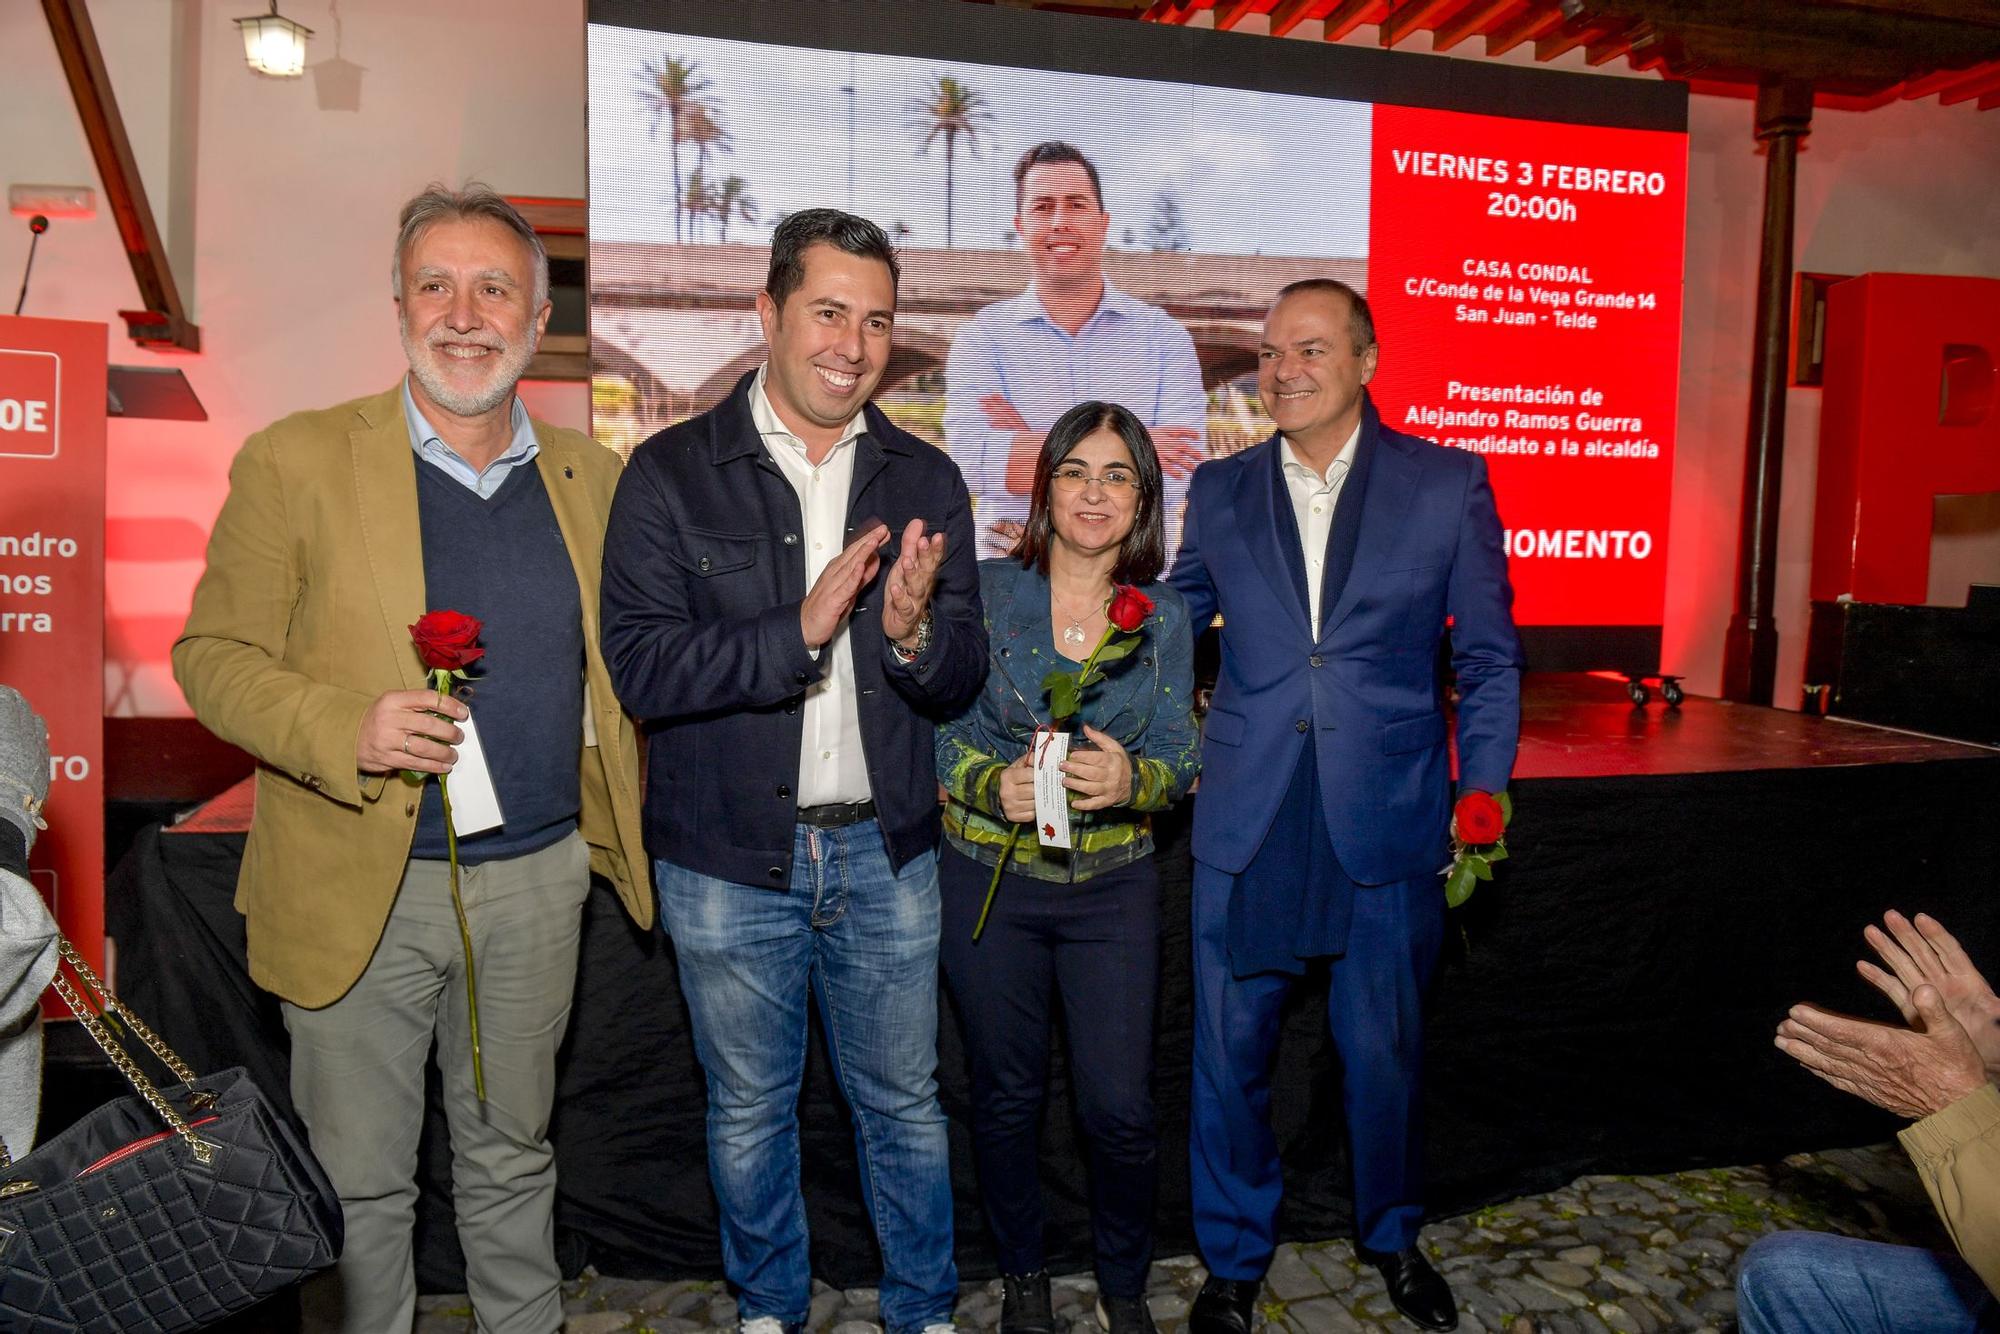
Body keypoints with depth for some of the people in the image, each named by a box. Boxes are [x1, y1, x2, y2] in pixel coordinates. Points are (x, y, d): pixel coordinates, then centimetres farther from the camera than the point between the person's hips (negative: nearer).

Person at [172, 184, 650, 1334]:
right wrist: (347, 730, -22)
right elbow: (213, 653, -5)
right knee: (358, 1185, 14)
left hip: (538, 880, 3)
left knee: (513, 1159, 20)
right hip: (358, 889, -2)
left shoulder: (592, 477, 4)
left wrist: (613, 821, 2)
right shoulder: (296, 462, -6)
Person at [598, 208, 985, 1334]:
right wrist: (800, 629, -26)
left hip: (885, 853, 2)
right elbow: (641, 665, -15)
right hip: (729, 860, -1)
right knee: (750, 1108, 18)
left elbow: (961, 682, 1)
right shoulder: (672, 472, -6)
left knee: (904, 1102, 16)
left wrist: (913, 634, -21)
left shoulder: (926, 481, 3)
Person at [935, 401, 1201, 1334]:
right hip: (990, 879, 0)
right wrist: (993, 782, -21)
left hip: (1113, 884, 1)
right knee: (1007, 1098, 12)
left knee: (1121, 1109, 1)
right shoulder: (985, 592, -4)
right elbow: (934, 727, -2)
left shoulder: (1163, 615, 1)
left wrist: (1130, 780, -22)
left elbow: (1179, 759, 0)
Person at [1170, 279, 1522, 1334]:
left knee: (1383, 1051, 14)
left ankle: (1392, 1238, 41)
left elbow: (1489, 658, 5)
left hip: (1389, 825, -1)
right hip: (1246, 826, 1)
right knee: (1230, 1052, 10)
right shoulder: (1219, 491, 6)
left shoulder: (1449, 483, 1)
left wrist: (1483, 793, -2)